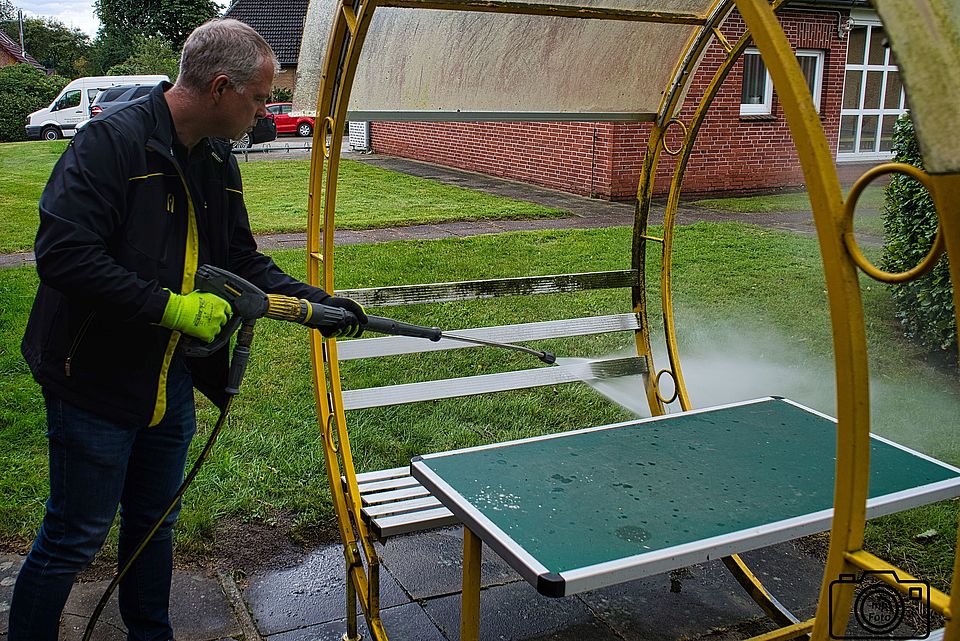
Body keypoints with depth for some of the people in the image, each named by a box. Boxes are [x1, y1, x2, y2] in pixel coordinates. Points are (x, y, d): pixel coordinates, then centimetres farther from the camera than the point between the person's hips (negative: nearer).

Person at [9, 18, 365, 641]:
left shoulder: (218, 161, 6)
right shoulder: (113, 141, -20)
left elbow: (241, 259, 14)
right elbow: (63, 255, -28)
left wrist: (314, 299, 2)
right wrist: (171, 306, -27)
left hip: (171, 384, 8)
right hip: (96, 383, -8)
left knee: (155, 522, 22)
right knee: (74, 538, 6)